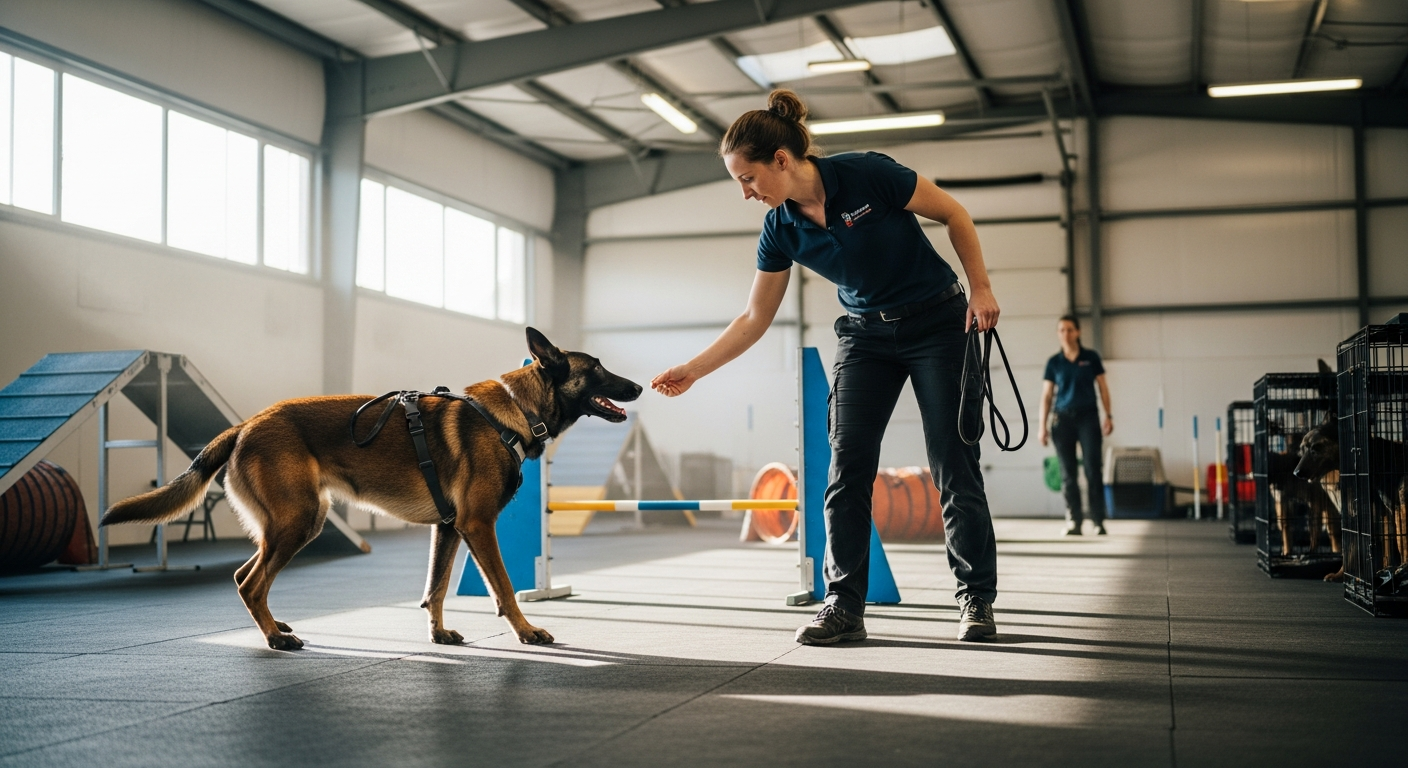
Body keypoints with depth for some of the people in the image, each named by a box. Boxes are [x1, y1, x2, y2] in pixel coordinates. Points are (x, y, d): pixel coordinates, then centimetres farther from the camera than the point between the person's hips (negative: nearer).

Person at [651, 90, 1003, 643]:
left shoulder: (868, 174, -23)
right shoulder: (780, 230, -8)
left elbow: (953, 214, -10)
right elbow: (755, 318, 0)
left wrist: (981, 287, -13)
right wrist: (692, 370, -3)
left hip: (937, 324, -4)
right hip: (866, 335, 4)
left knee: (954, 467, -4)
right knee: (846, 467, -6)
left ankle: (977, 600, 10)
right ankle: (844, 605, 0)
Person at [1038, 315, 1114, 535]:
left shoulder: (1091, 358, 4)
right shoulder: (1054, 362, 6)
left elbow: (1103, 388, 7)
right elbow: (1047, 395, 8)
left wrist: (1108, 416, -2)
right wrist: (1042, 426, 2)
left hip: (1087, 417, -1)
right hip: (1062, 419, 1)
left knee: (1093, 470, -6)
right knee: (1068, 473, 1)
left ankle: (1099, 521, -3)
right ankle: (1073, 522, 3)